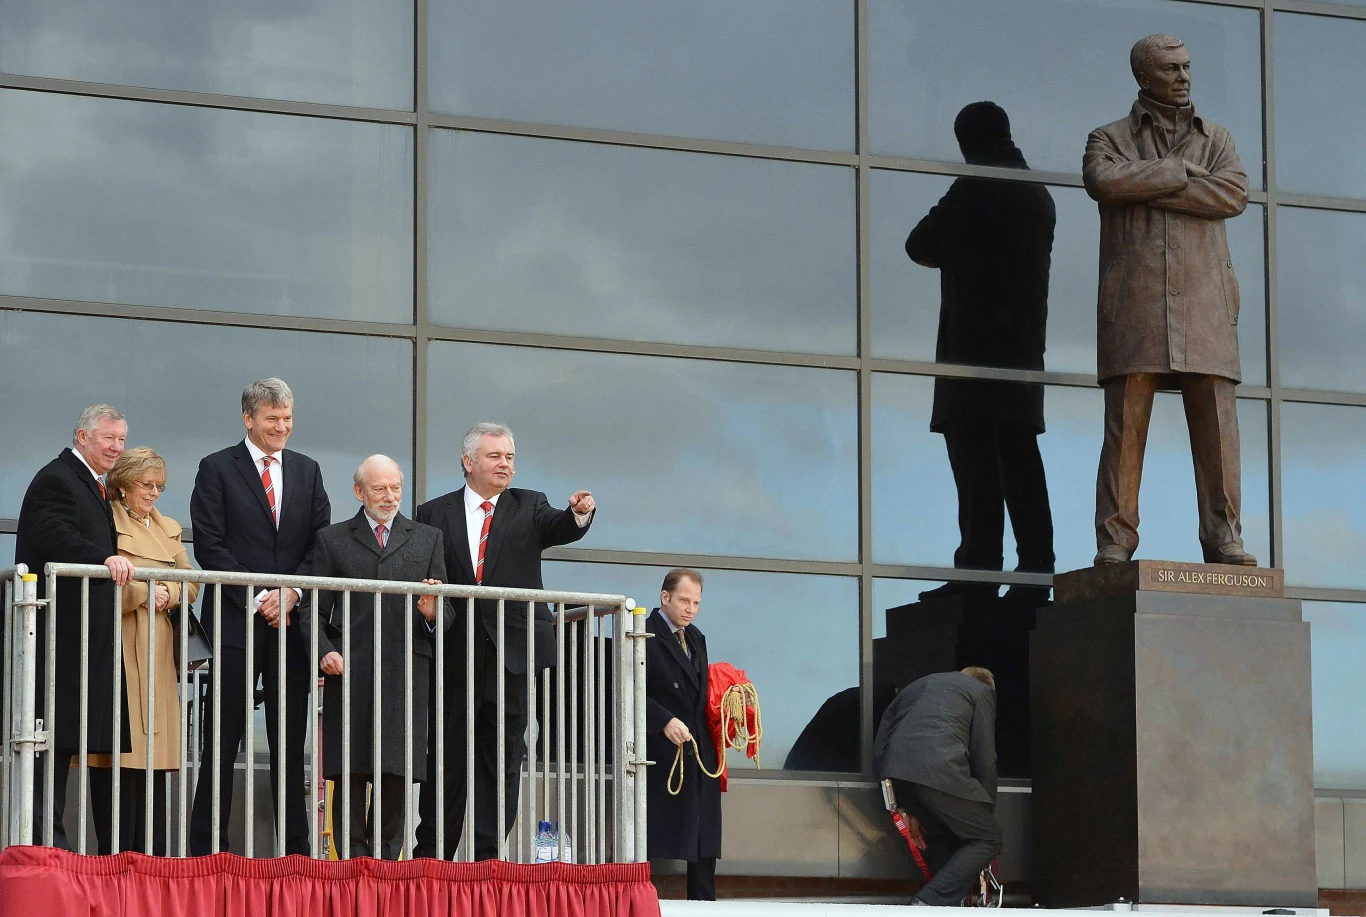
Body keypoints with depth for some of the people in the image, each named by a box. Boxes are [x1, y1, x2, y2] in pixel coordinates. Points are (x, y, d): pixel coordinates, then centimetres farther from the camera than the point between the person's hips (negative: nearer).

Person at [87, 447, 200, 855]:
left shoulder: (169, 529, 22)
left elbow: (191, 587, 14)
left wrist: (169, 594, -6)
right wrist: (144, 593, -15)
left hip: (158, 657, 6)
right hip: (117, 651, -6)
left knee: (156, 759, 3)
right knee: (119, 758, -10)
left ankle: (152, 863, 4)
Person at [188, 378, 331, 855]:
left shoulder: (307, 470, 14)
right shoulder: (217, 468, 1)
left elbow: (321, 543, 10)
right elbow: (209, 546, -5)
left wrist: (293, 593, -7)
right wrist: (257, 599, -12)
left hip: (292, 620, 4)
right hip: (238, 620, -4)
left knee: (290, 741, 6)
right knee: (222, 741, -3)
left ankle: (295, 849, 8)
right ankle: (207, 848, 0)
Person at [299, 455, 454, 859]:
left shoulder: (428, 539, 19)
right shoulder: (332, 539, 14)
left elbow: (446, 609, 15)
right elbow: (311, 608, 9)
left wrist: (433, 615, -8)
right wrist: (324, 651, -7)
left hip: (406, 674, 1)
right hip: (349, 670, -1)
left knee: (397, 770, -3)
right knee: (351, 772, -5)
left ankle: (385, 851, 5)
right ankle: (353, 853, 0)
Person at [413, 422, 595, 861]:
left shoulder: (529, 507, 10)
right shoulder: (435, 514, 9)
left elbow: (559, 529, -9)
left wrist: (579, 513, -30)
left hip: (513, 651, 1)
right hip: (456, 655, -1)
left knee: (502, 755, 2)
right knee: (446, 755, 4)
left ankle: (488, 854, 5)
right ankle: (431, 855, 11)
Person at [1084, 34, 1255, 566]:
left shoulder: (1216, 141, 17)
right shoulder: (1109, 139, 12)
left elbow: (1233, 195, -4)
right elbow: (1102, 182, -12)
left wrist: (1145, 188, -8)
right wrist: (1180, 173, -8)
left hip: (1203, 303, 2)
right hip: (1135, 300, -2)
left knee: (1216, 423, -6)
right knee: (1126, 424, -7)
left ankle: (1224, 541, -5)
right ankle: (1114, 545, -8)